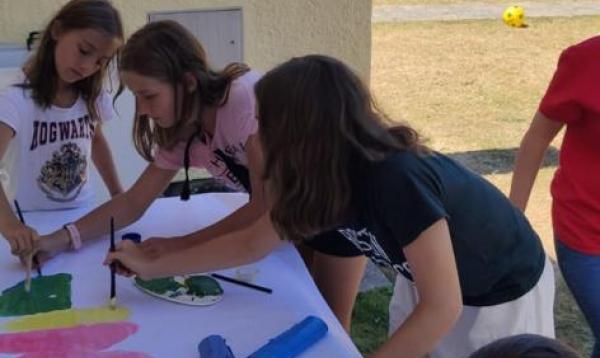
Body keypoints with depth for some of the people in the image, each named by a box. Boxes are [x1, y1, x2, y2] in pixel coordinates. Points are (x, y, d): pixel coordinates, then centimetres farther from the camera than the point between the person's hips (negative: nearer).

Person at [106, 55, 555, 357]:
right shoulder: (323, 181, -13)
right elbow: (250, 243, 0)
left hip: (501, 297, -6)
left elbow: (441, 307, -33)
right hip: (431, 285, 7)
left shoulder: (397, 180, -38)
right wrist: (153, 266, 4)